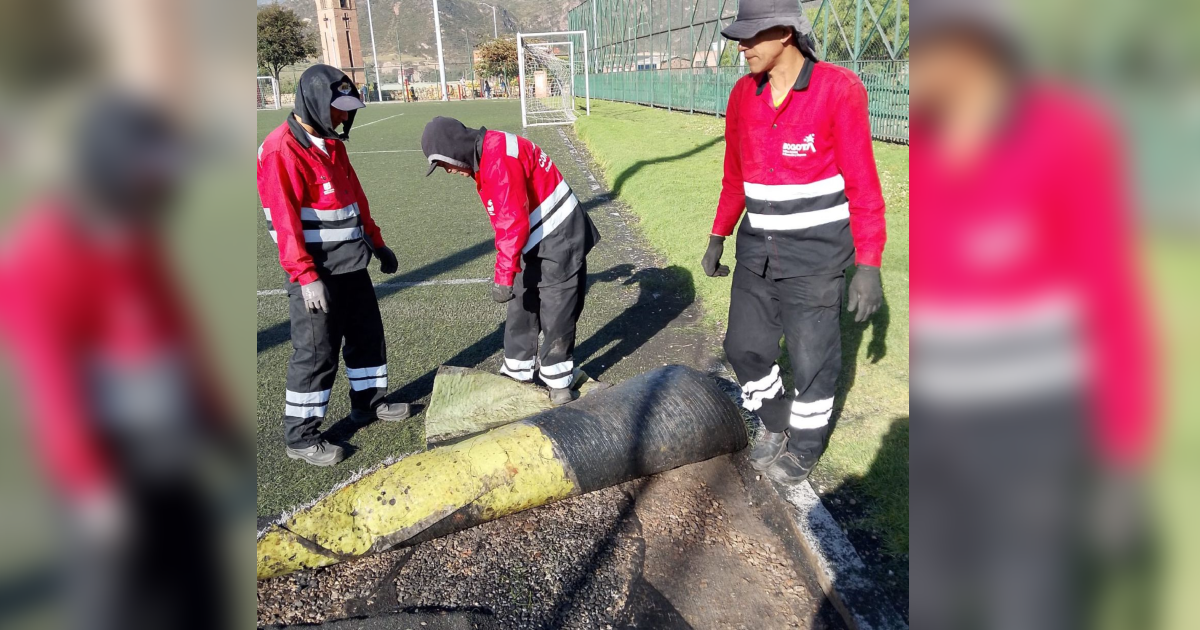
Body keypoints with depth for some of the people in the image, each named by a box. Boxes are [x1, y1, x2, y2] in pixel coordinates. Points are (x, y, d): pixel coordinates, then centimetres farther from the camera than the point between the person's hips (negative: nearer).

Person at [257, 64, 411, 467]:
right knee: (316, 352, -1)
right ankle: (300, 437, 14)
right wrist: (305, 276, -25)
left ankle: (368, 402, 38)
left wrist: (376, 243, 19)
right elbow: (284, 220, -22)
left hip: (351, 264, 9)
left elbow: (355, 197, 18)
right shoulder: (281, 150, -17)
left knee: (368, 332, 18)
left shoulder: (331, 143, 11)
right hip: (315, 273, -9)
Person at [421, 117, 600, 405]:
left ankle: (558, 382, 17)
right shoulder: (487, 156, 8)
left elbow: (514, 221, -28)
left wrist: (503, 276, -25)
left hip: (558, 242, -10)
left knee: (556, 318, 1)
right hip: (537, 243, 10)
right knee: (522, 310, 17)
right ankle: (517, 373, 31)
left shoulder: (499, 158, -23)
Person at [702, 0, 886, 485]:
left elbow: (863, 184, -13)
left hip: (815, 254, -5)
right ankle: (777, 426, 37)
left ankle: (805, 446, 30)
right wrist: (718, 237, 17)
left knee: (811, 358, 5)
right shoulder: (743, 94, 3)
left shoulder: (838, 89, -14)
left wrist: (868, 266, -15)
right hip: (758, 250, 6)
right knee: (745, 347, 12)